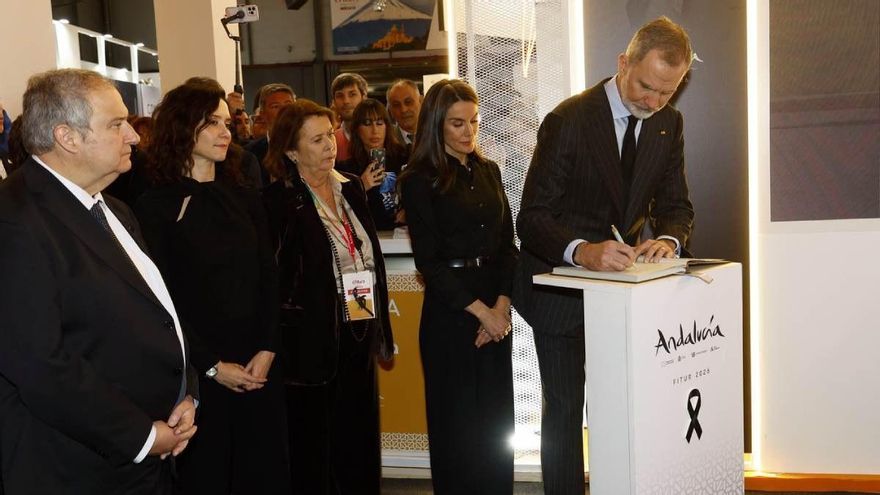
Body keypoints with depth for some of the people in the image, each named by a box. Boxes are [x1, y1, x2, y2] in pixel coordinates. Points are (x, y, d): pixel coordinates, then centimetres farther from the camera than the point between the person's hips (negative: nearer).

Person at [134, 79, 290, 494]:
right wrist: (212, 366, -11)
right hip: (195, 373, -4)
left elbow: (268, 279, 5)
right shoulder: (155, 207, -6)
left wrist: (266, 352, -7)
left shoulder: (244, 198, 9)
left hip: (257, 367, 4)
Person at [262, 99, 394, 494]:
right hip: (313, 341, -6)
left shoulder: (351, 188, 9)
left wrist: (379, 326, 13)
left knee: (359, 440, 16)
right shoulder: (278, 201, -11)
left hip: (359, 335, 6)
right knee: (314, 446, 9)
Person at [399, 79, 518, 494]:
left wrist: (502, 305, -5)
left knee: (497, 414, 12)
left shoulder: (488, 171, 11)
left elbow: (507, 242, 8)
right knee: (458, 418, 6)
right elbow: (428, 262, -10)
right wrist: (480, 310, -12)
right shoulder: (419, 181, -6)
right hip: (450, 311, -5)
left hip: (496, 309, 5)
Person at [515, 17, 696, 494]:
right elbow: (531, 218, -22)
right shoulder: (568, 121, -20)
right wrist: (582, 251, -41)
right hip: (561, 284, -5)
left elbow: (675, 204, 4)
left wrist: (668, 239, -20)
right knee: (564, 407, 7)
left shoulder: (669, 123, -2)